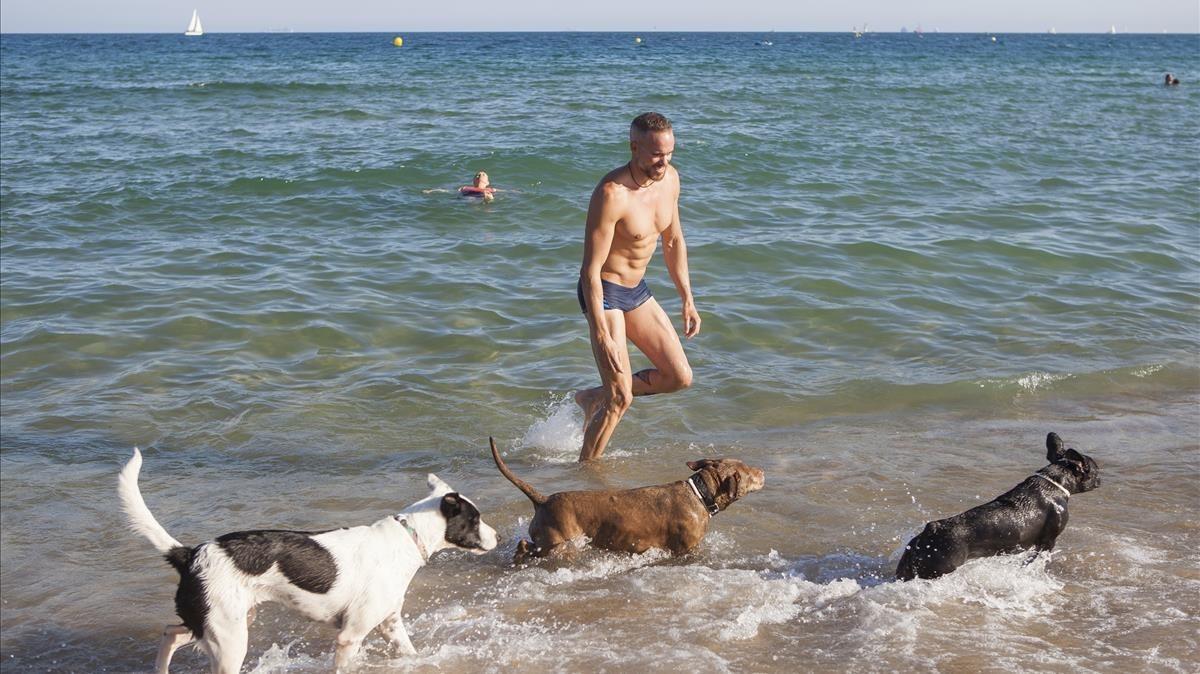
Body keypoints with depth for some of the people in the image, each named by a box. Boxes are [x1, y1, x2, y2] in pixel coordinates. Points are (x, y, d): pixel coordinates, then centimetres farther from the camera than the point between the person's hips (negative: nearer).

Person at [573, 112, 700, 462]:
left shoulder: (670, 178, -3)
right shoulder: (611, 194, -28)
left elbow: (674, 240, 13)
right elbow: (590, 269, -27)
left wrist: (687, 299, 14)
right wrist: (602, 337, -29)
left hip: (637, 289, 8)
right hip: (604, 292, -8)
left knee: (680, 377, 8)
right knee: (621, 398, -10)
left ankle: (593, 398, 25)